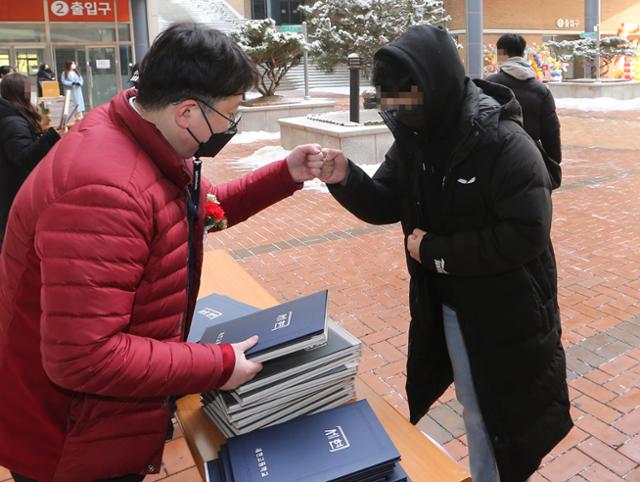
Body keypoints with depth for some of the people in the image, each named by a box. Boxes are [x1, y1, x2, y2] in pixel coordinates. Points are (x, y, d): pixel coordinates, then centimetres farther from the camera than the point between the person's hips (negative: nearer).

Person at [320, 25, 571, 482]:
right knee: (474, 407, 26)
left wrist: (436, 251, -24)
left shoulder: (507, 146, -24)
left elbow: (527, 234, -28)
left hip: (504, 313, -6)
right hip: (444, 305, 7)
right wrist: (346, 180, -20)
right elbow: (385, 205, 1)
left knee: (498, 417, 14)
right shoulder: (414, 137, -3)